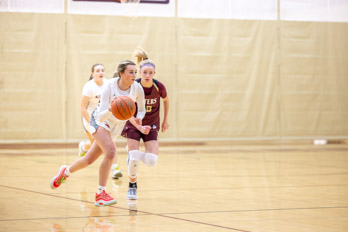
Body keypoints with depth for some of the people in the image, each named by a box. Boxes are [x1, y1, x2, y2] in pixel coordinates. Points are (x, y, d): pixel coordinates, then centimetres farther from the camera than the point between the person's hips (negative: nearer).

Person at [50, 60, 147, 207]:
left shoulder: (137, 88, -16)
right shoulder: (110, 87, -28)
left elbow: (141, 110, 1)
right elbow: (101, 117, -30)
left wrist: (138, 119, -21)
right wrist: (111, 110, -51)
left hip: (117, 125, 5)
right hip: (100, 121, -5)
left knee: (89, 159, 11)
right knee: (110, 151, -29)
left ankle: (66, 172, 41)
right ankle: (100, 194, -19)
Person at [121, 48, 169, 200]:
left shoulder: (159, 87, -16)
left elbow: (166, 100, 7)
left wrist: (165, 120, 14)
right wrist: (139, 128, -33)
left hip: (152, 125, 2)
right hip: (134, 125, -2)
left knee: (151, 161, -14)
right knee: (133, 160, -16)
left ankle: (133, 151, 20)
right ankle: (132, 187, 12)